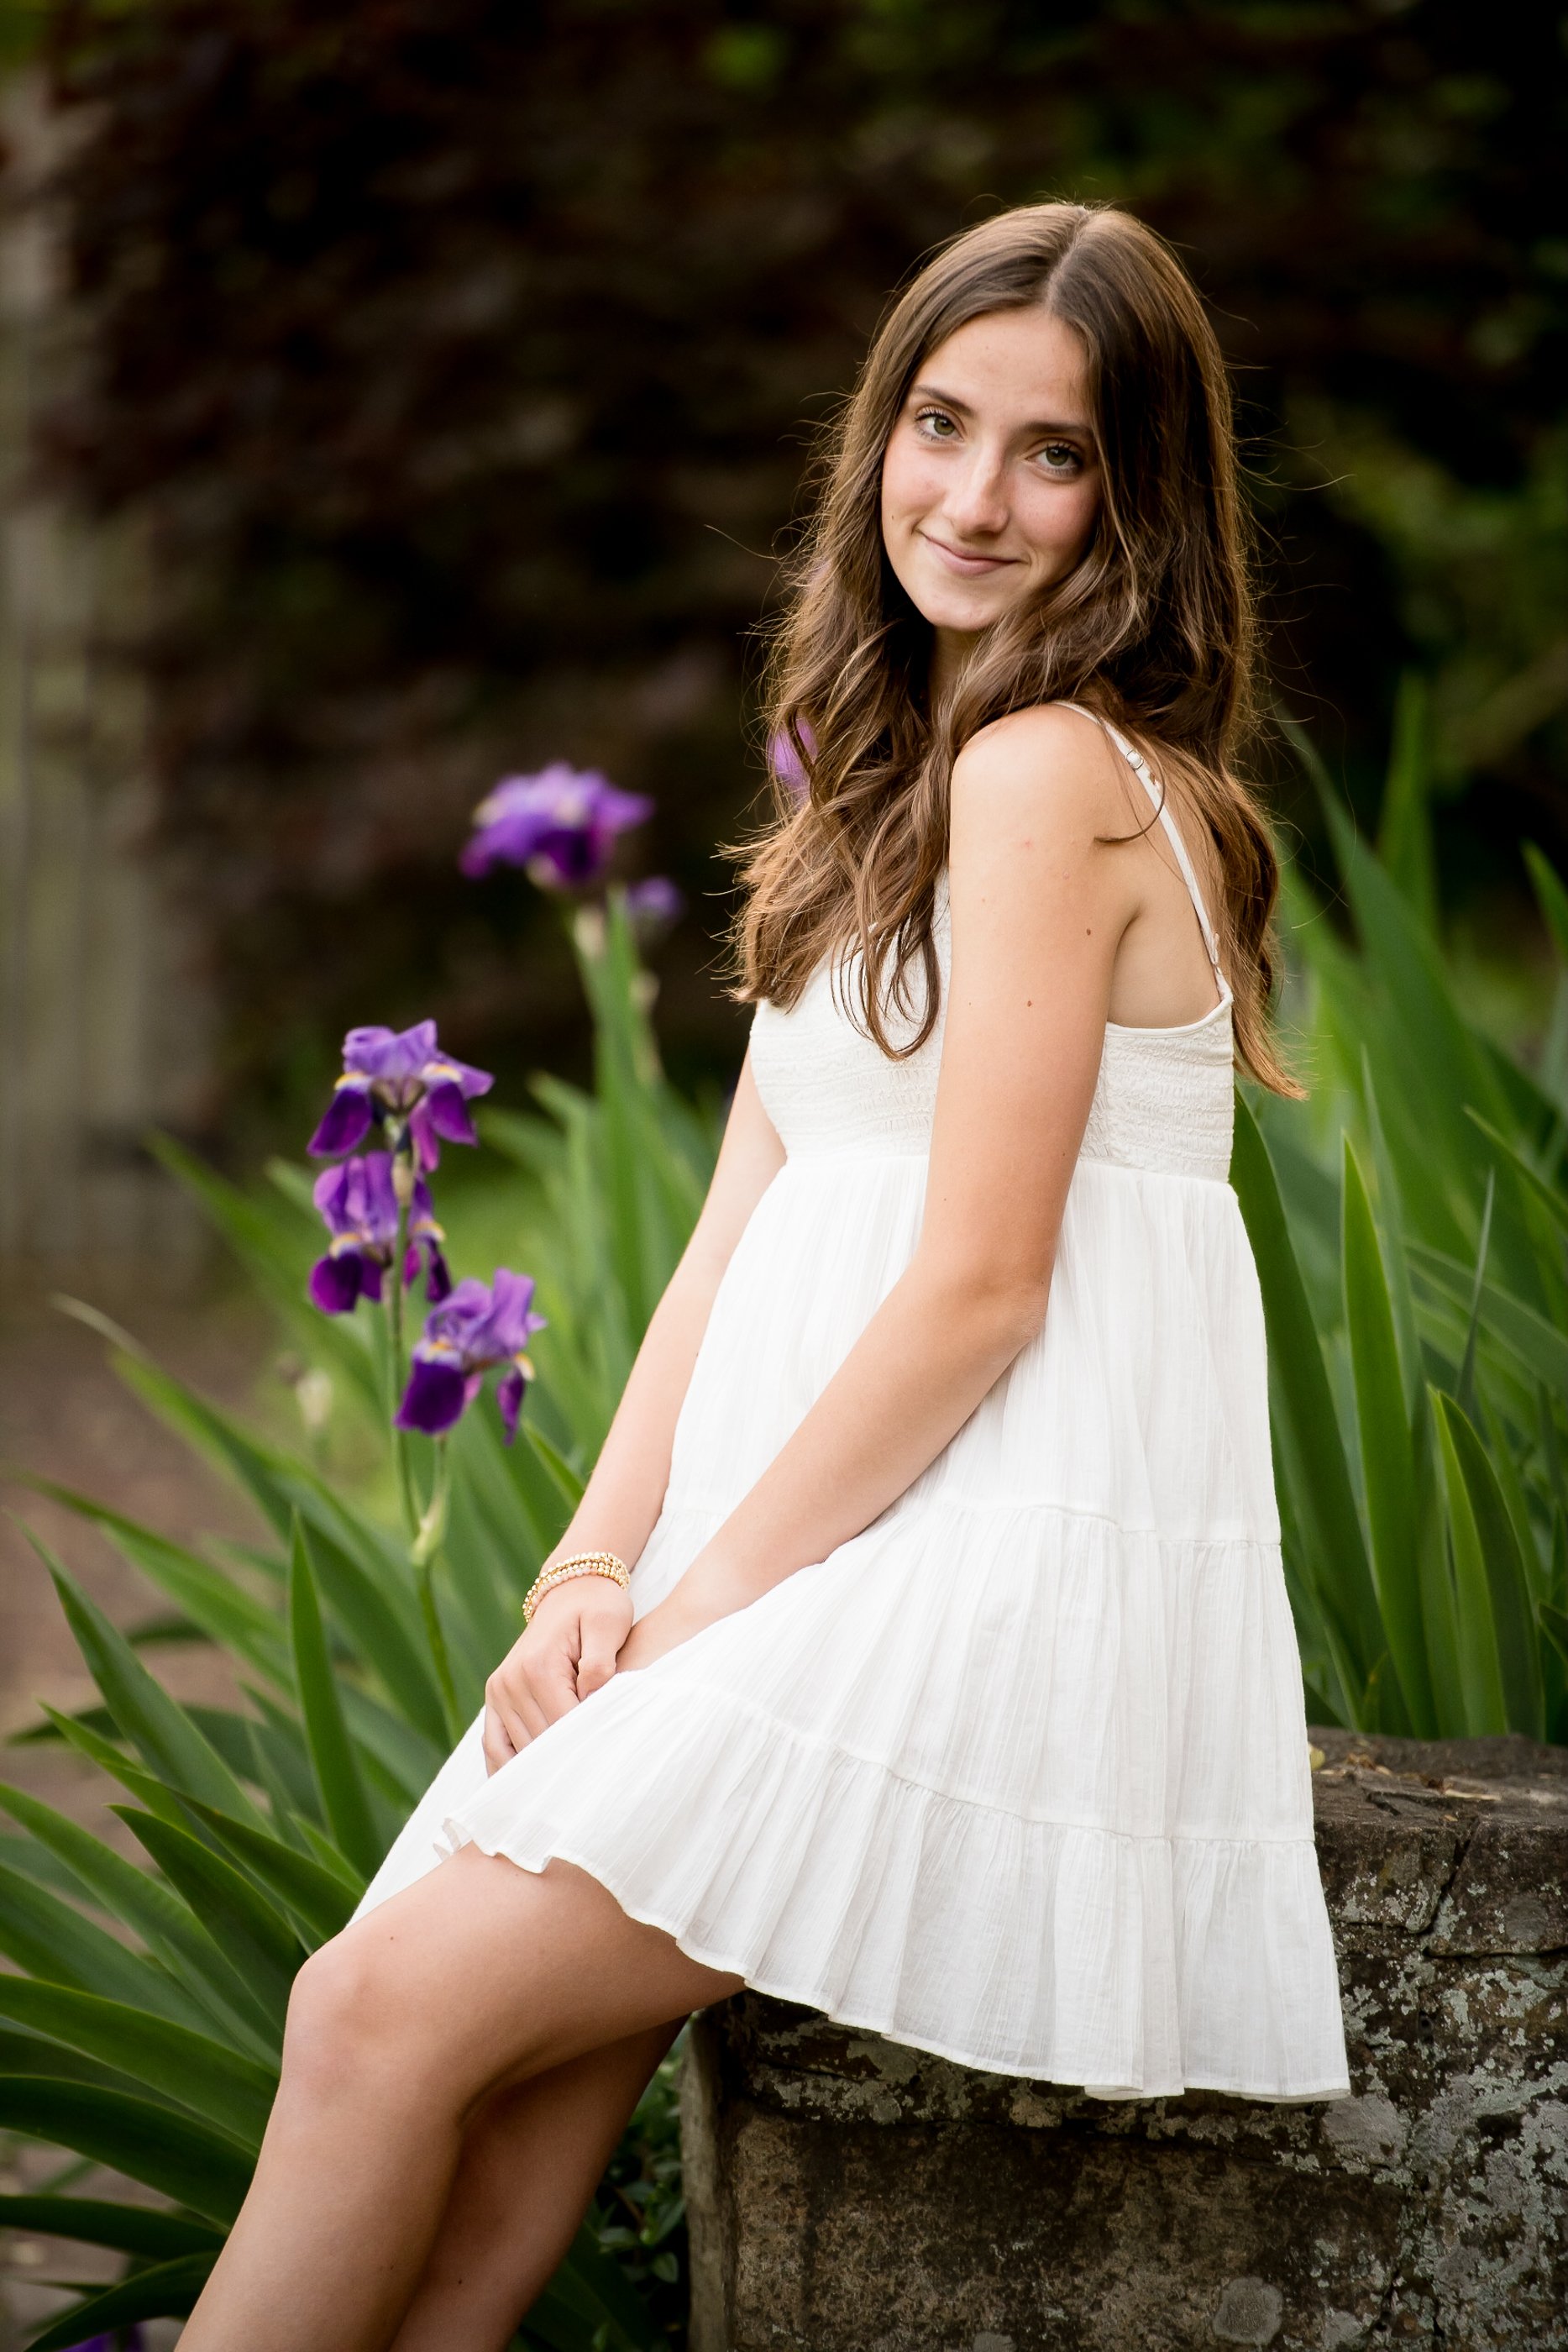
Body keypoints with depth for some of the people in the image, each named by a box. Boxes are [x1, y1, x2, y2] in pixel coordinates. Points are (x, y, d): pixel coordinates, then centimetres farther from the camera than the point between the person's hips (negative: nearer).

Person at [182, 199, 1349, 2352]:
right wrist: (599, 1567, 2)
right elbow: (744, 1225, 14)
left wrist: (696, 1604, -9)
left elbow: (980, 1284, -14)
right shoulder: (891, 770, 20)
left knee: (391, 2005, -14)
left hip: (1008, 1587, -8)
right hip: (826, 1561, 8)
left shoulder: (1057, 774, -10)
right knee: (506, 2144, -6)